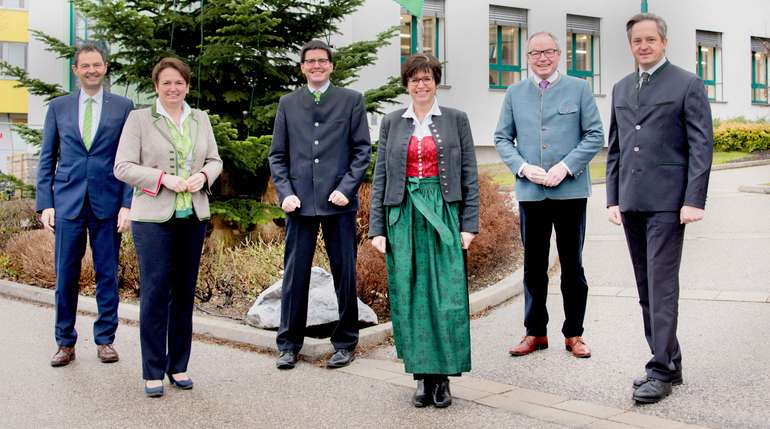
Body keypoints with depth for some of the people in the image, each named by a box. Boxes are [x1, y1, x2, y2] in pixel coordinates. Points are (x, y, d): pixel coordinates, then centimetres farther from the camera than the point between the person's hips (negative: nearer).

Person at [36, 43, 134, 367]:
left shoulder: (123, 107, 4)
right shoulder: (58, 107, 9)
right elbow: (46, 159, 9)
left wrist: (127, 204, -6)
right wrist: (44, 204, 1)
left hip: (108, 203, -1)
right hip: (68, 203, 1)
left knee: (107, 274, 5)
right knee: (65, 276, 4)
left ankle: (105, 340, 17)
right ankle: (65, 343, 16)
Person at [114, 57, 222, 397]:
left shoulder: (200, 119, 12)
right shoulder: (139, 119, 0)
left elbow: (215, 160, 16)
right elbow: (123, 167, -4)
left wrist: (204, 175, -6)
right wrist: (163, 177, -16)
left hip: (193, 217, 4)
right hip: (153, 218, -4)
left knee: (185, 292, 8)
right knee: (155, 291, -5)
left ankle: (179, 366, 18)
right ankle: (153, 371, 5)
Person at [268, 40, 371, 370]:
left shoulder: (351, 100, 7)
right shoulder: (288, 103, 13)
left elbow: (362, 150, 3)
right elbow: (277, 154, 12)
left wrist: (346, 188, -8)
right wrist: (285, 192, -2)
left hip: (338, 201, -1)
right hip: (300, 203, 2)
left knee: (345, 275, 4)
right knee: (294, 275, 3)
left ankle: (345, 344, 17)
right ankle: (289, 345, 14)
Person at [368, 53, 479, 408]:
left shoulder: (456, 120, 5)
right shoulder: (392, 122, 9)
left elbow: (469, 174, 4)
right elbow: (380, 176, 8)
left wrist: (469, 224, -4)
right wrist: (376, 229, 1)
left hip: (444, 214, -1)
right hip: (404, 216, 2)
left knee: (446, 296, -3)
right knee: (410, 297, 2)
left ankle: (443, 376, 8)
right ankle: (422, 374, 13)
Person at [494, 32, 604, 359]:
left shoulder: (578, 89, 3)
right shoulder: (514, 94, 10)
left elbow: (595, 135, 0)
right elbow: (502, 138, 9)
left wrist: (565, 166, -12)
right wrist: (523, 167, -8)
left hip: (570, 190, -2)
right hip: (530, 191, 2)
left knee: (572, 264, 6)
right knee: (534, 265, 8)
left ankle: (574, 334, 16)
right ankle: (535, 332, 19)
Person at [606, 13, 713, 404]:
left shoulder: (687, 85, -1)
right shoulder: (621, 89, 16)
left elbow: (701, 146, -6)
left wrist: (694, 201, -13)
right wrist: (613, 198, 10)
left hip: (667, 202, -6)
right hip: (631, 203, 6)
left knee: (661, 285, -8)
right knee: (646, 288, 9)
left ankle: (661, 370, -2)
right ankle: (667, 361, 20)